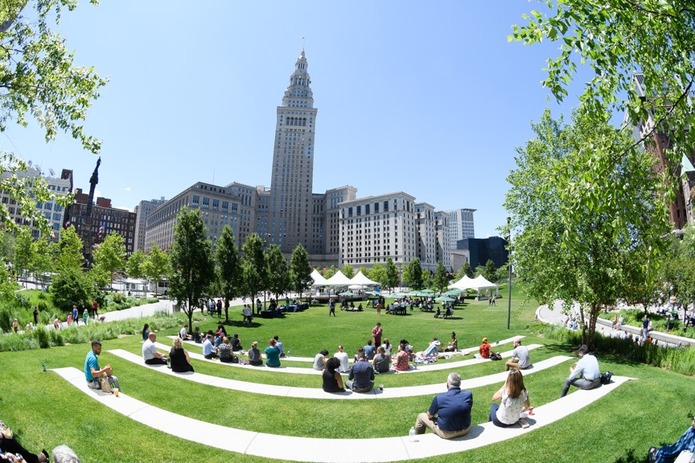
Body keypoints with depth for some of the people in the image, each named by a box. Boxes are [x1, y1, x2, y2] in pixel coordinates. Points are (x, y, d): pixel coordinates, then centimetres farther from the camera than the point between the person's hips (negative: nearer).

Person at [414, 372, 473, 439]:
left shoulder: (439, 398, -24)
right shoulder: (469, 394, -16)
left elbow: (430, 416, -8)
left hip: (447, 434, -4)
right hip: (466, 430, 4)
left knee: (421, 416, 17)